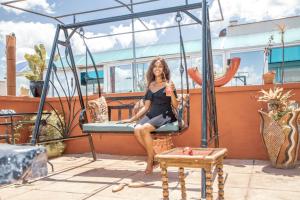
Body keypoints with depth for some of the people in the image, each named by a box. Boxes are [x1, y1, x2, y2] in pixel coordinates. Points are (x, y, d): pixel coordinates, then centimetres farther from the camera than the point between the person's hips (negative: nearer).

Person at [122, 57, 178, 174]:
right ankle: (154, 156, -7)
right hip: (151, 114, 5)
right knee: (136, 130, -26)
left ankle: (150, 160, -11)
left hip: (164, 115, -5)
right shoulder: (150, 86, 16)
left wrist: (172, 93, -18)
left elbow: (175, 105, -1)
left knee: (144, 129, -31)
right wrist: (132, 119, 14)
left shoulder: (168, 84, 4)